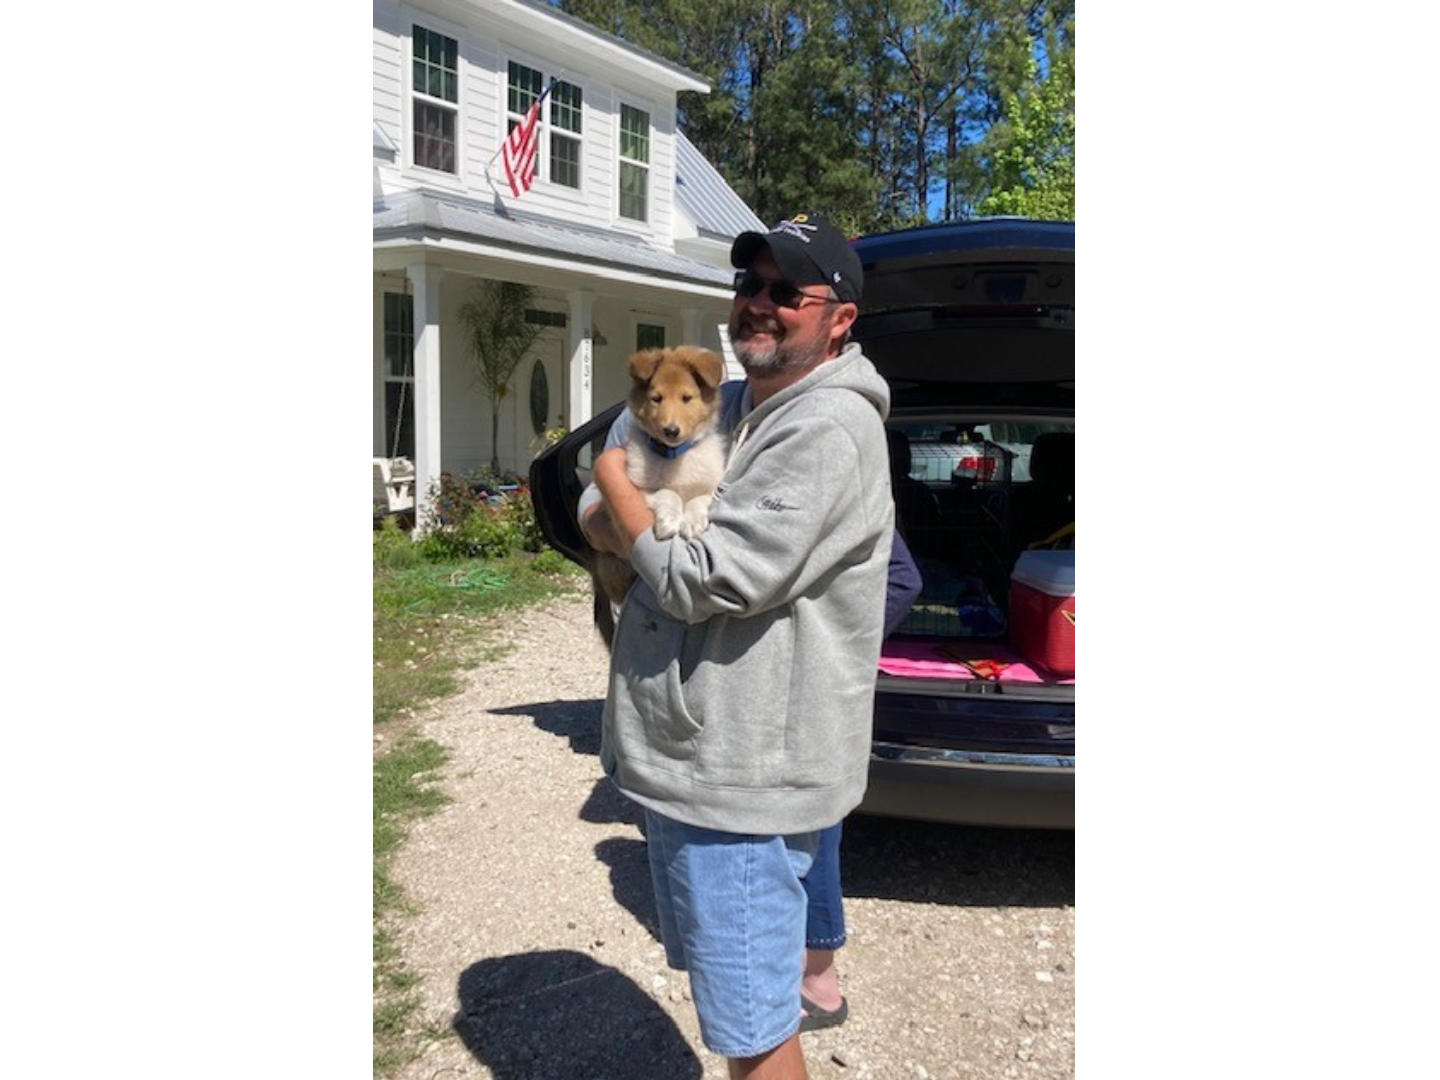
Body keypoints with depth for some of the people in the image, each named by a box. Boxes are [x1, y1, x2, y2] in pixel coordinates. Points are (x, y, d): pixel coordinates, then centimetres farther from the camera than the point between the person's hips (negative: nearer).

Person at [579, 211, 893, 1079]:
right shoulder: (733, 405, 11)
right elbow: (595, 520, 17)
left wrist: (616, 487, -8)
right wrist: (618, 517, -7)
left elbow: (704, 585, -24)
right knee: (724, 976, 27)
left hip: (741, 778, -10)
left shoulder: (827, 432, -20)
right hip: (689, 756, 10)